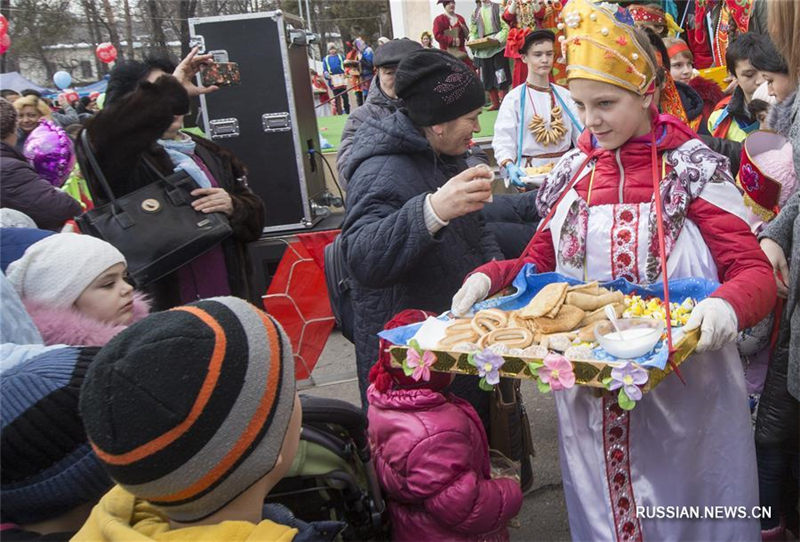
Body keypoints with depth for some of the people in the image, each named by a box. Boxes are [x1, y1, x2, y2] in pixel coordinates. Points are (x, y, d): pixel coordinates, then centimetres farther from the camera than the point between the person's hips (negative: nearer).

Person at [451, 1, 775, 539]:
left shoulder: (693, 169, -9)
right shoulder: (571, 172, 4)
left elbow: (755, 272, -12)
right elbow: (541, 262, 12)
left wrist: (728, 304, -34)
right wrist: (491, 276, -8)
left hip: (680, 391, -4)